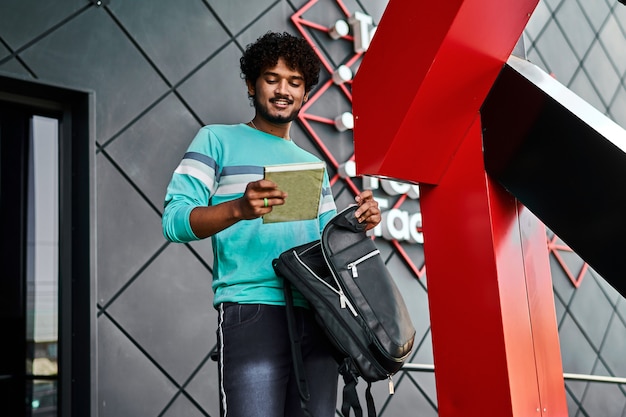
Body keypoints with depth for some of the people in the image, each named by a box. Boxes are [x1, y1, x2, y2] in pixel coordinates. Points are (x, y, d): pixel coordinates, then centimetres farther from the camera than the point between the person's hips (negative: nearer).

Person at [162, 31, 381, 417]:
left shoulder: (313, 165, 25)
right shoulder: (218, 140, 9)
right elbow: (175, 219, -3)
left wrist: (358, 223, 2)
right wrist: (239, 208, -22)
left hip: (316, 316, 5)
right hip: (253, 312, -5)